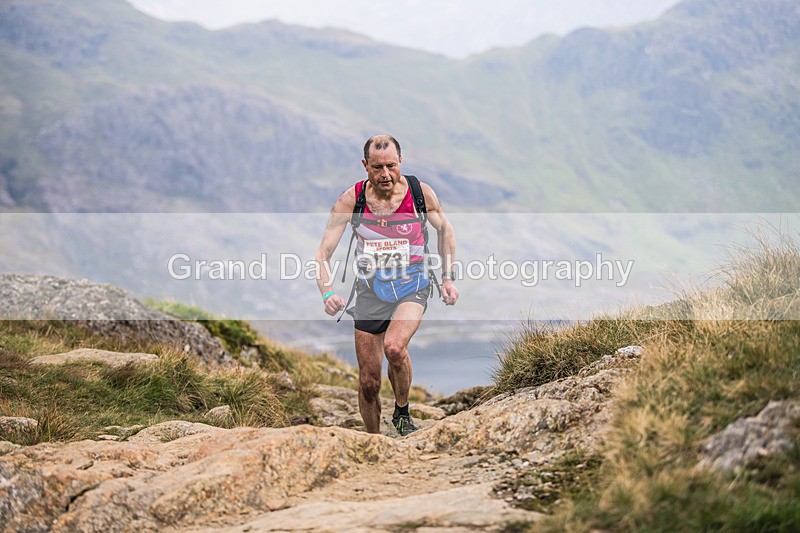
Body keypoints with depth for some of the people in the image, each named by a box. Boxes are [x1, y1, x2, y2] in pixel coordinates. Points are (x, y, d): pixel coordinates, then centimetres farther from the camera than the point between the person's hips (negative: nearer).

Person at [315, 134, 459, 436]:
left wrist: (448, 278, 3)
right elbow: (323, 253, -10)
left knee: (394, 346, -30)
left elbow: (444, 229, 8)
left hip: (411, 286, -1)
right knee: (369, 382, 2)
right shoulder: (351, 200, -12)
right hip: (370, 289, 1)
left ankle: (402, 412, -3)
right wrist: (328, 292, -26)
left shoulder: (420, 193, -11)